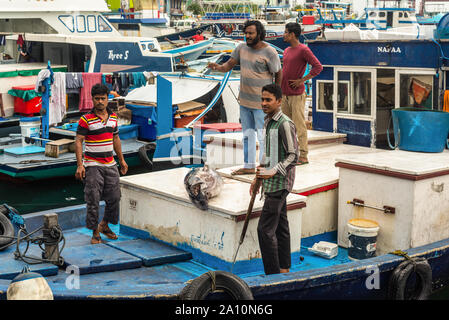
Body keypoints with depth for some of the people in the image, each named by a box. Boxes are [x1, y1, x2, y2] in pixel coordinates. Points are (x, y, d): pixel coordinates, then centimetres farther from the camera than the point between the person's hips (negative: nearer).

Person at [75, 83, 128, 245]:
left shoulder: (113, 117, 9)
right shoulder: (85, 119, -8)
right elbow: (78, 141, -10)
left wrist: (122, 160, 20)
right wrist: (79, 165, -18)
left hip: (110, 164, 5)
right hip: (92, 165, -5)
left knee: (114, 197, 8)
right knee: (93, 200, -4)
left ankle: (104, 225, 29)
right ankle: (95, 233, 8)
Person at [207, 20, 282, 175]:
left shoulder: (270, 52, -13)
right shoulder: (241, 48, 3)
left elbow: (278, 75, -5)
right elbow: (228, 65, 4)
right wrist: (218, 67, -18)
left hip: (261, 102, -7)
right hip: (244, 100, 7)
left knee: (263, 136, -3)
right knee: (247, 134, 17)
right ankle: (249, 166, 29)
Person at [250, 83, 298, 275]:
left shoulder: (285, 124, -16)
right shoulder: (267, 122, 13)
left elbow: (293, 156, -18)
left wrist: (273, 172, -28)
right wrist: (258, 178, 21)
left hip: (280, 183, -9)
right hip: (272, 182, 9)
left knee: (265, 229, -10)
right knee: (280, 226, 15)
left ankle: (273, 274, -4)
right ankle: (284, 269, 24)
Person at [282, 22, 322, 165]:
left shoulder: (303, 50, -10)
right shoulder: (286, 51, 16)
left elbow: (318, 67, -15)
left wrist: (302, 80, -15)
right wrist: (279, 87, 17)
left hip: (297, 94, -8)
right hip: (284, 94, 8)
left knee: (299, 125, -6)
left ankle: (303, 156, -2)